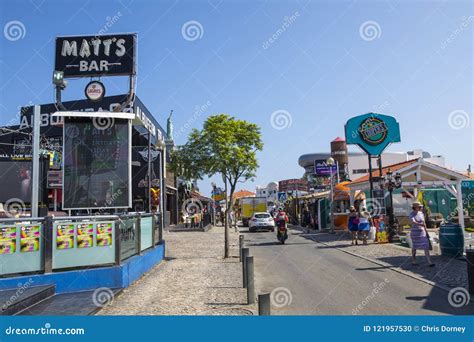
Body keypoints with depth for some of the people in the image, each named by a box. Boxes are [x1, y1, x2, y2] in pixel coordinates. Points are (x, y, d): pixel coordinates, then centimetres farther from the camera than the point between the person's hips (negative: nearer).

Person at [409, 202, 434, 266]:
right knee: (414, 247, 10)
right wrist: (421, 224, -45)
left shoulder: (421, 213, 5)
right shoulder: (411, 214, -13)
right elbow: (413, 222, -30)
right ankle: (413, 260, 29)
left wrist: (426, 231, 13)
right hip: (415, 233, -4)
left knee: (426, 246, -5)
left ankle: (429, 262, -6)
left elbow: (424, 223, 13)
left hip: (422, 232, 4)